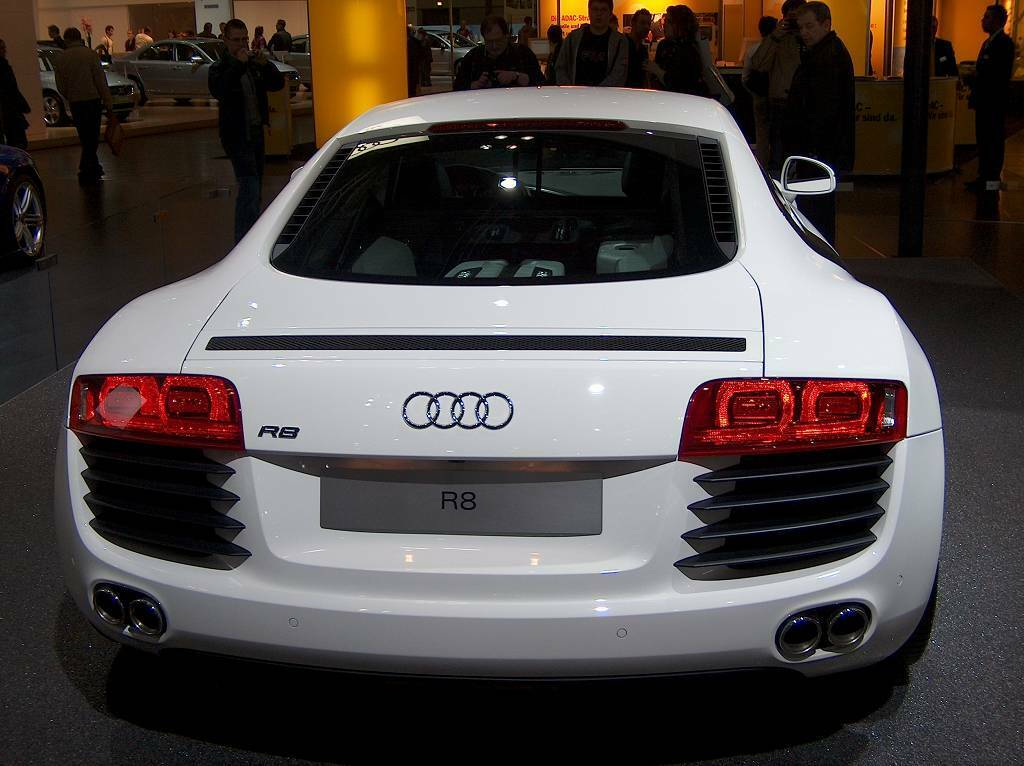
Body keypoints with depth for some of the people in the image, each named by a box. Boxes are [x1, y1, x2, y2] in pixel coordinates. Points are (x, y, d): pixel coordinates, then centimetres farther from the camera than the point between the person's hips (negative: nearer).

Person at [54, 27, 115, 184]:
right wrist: (109, 105, -7)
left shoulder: (60, 60, 3)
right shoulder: (90, 55, -7)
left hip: (75, 104, 3)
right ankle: (86, 173, 2)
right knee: (92, 138, 4)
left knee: (85, 138, 15)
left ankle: (93, 168, 22)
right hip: (92, 100, -3)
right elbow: (101, 81, -9)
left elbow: (61, 87, 8)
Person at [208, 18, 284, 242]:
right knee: (249, 186, -18)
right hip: (236, 136, -7)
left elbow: (278, 84, 8)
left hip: (256, 132, 7)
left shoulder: (254, 64, 10)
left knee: (254, 187, 14)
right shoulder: (220, 67, -7)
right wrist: (238, 65, -29)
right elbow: (218, 91, -26)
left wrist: (266, 65, -10)